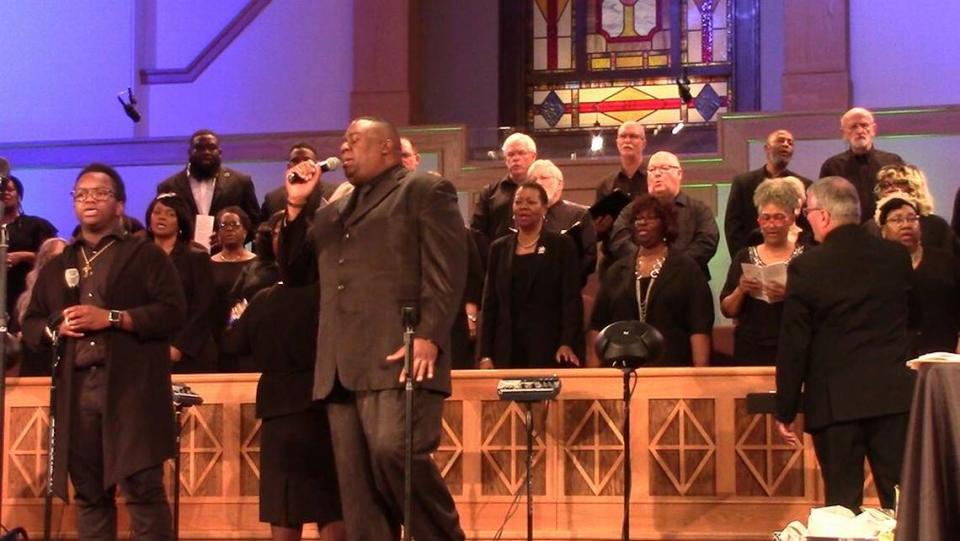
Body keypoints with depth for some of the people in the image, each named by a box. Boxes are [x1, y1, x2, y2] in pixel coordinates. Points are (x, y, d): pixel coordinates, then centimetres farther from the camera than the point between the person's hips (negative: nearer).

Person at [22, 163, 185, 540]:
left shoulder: (146, 255, 5)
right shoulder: (58, 267, 20)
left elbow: (172, 312, -6)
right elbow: (30, 324, 21)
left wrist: (111, 318, -12)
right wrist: (56, 327, -2)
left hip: (131, 388, -5)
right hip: (76, 391, 5)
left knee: (142, 488, -8)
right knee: (88, 493, 6)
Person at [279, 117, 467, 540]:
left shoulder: (425, 191, 6)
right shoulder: (333, 211, 28)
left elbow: (445, 271, -5)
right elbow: (296, 272, 25)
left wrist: (428, 337, -18)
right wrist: (295, 207, 16)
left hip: (397, 357, -7)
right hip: (341, 366, 7)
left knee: (395, 452, -22)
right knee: (356, 481, 1)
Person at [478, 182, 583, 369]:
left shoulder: (562, 245, 4)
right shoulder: (499, 248, 14)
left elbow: (572, 298, -3)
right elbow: (490, 303, 12)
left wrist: (567, 344, -17)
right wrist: (485, 354, 3)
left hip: (549, 349, -3)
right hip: (507, 350, 3)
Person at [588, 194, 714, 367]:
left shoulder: (686, 268, 3)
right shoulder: (617, 270, 13)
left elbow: (700, 326, -4)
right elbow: (598, 325, 11)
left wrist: (700, 372, -14)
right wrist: (593, 371, 2)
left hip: (671, 368, -3)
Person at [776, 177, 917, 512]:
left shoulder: (806, 267, -9)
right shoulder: (896, 256, 1)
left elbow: (793, 345, -7)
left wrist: (785, 412, 0)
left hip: (836, 401, -3)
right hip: (894, 395, 3)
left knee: (842, 503, 3)